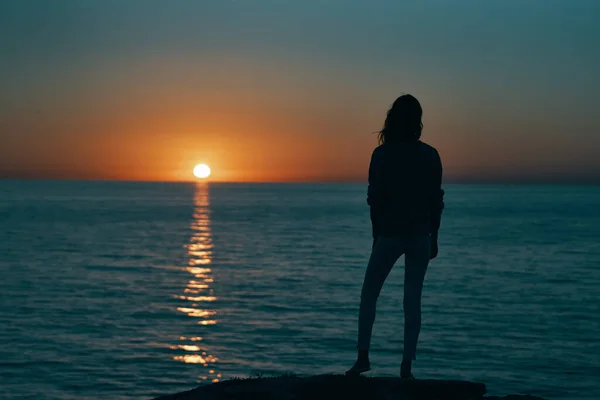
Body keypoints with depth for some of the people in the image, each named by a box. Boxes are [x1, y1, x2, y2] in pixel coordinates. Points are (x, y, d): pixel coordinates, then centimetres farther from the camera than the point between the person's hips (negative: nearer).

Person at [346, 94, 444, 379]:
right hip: (420, 235, 2)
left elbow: (374, 197, -3)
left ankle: (363, 356, 3)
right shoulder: (430, 155, -2)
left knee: (369, 293, 12)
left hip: (389, 235, -2)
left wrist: (377, 234, 8)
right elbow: (436, 199, 2)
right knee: (412, 300, 5)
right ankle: (406, 366, 3)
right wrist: (434, 236, 11)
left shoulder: (382, 154, -6)